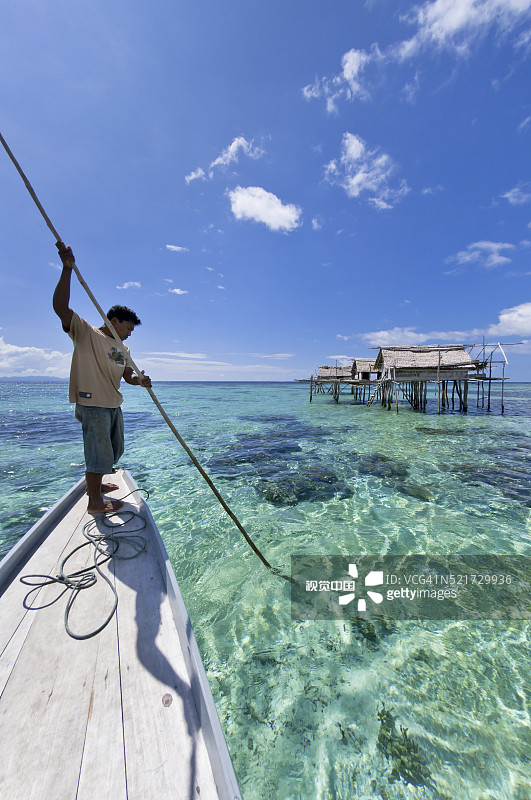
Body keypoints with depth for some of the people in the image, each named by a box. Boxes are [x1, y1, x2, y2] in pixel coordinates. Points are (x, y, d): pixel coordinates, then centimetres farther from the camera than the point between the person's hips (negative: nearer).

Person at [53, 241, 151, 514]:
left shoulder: (122, 348, 14)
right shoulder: (85, 332, -6)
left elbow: (127, 375, 11)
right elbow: (61, 307, -21)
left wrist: (139, 380, -12)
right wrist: (68, 268, -26)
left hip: (114, 404, 8)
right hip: (92, 404, -8)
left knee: (112, 451, 19)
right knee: (99, 453, -3)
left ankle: (96, 483, 40)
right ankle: (94, 501, 12)